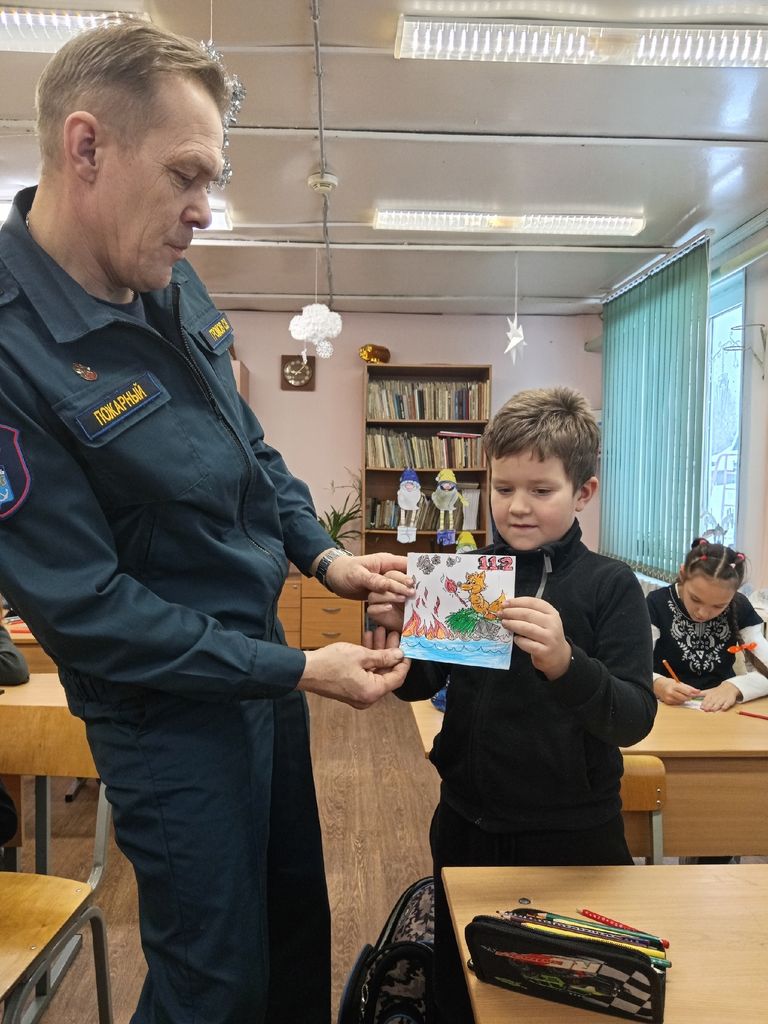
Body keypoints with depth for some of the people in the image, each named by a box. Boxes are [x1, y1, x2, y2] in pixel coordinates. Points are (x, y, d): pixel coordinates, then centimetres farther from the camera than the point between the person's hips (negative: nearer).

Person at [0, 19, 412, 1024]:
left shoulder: (174, 287, -1)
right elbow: (87, 606, -24)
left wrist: (321, 551, -2)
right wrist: (297, 671, -20)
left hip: (263, 655, 8)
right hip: (169, 711, -8)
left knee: (300, 914, 27)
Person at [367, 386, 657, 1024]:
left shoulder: (610, 585, -12)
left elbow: (634, 720, -19)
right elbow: (419, 685, 0)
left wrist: (564, 662, -38)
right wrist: (396, 632, -20)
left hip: (573, 834, -2)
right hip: (467, 822, 3)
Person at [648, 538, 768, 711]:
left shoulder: (740, 609, 0)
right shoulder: (658, 604, -8)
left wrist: (735, 686, -22)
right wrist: (656, 684, -33)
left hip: (721, 711, 3)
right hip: (668, 708, -2)